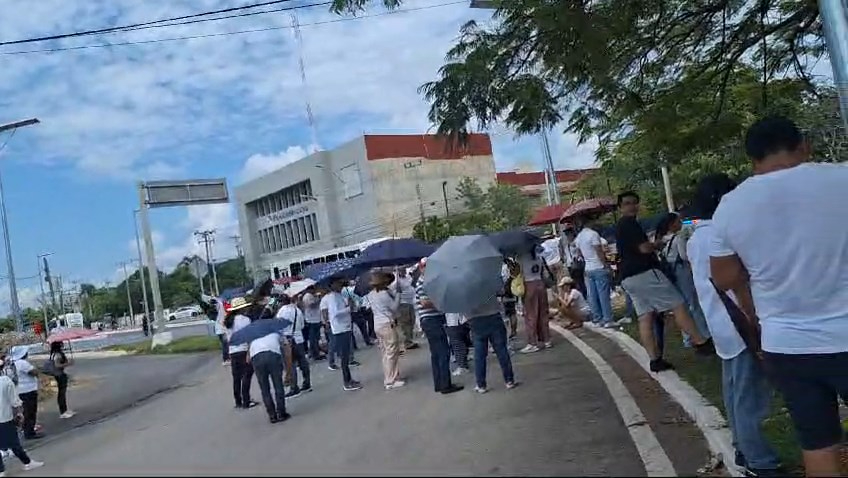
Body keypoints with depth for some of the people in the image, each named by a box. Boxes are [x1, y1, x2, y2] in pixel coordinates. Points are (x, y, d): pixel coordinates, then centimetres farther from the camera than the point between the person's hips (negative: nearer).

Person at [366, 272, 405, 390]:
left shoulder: (370, 295, 8)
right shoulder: (384, 294, -17)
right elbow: (394, 307, -13)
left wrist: (393, 293, 7)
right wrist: (398, 295, -3)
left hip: (377, 325, 9)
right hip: (387, 324, -9)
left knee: (386, 353, 16)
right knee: (392, 353, -2)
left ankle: (388, 378, 23)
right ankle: (391, 381, 1)